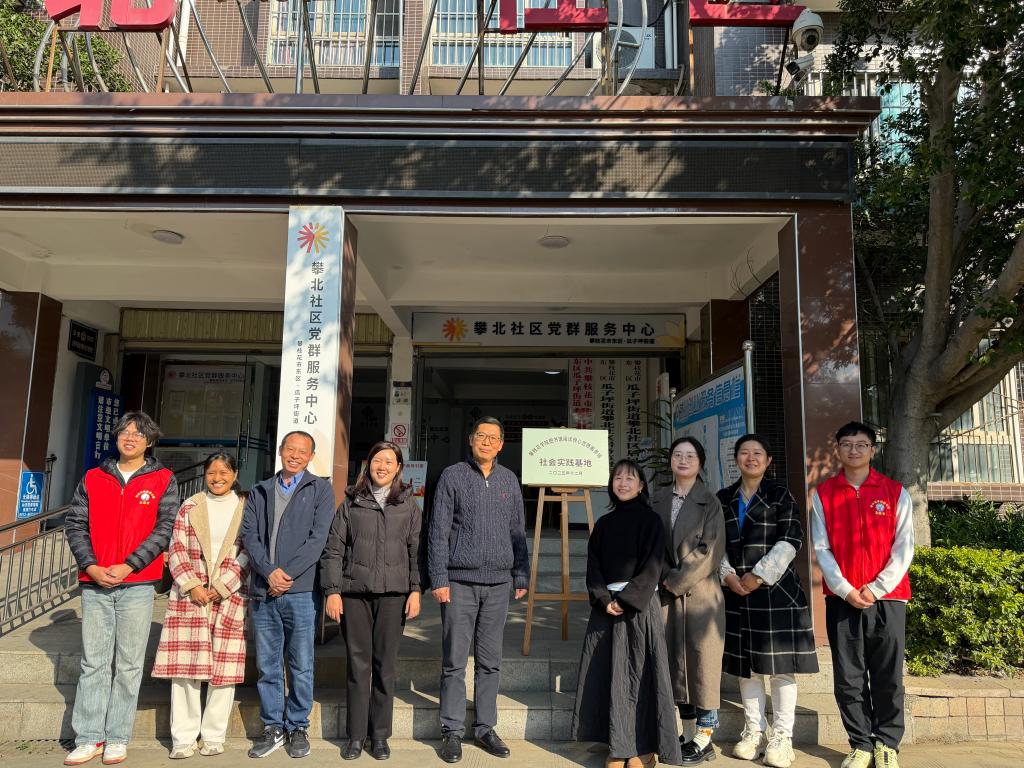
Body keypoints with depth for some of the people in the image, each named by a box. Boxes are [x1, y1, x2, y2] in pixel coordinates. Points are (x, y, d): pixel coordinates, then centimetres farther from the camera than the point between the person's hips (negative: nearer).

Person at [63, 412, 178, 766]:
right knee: (93, 662, 7)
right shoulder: (93, 478, 10)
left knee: (129, 664, 4)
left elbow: (164, 529, -5)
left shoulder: (163, 480, 2)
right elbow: (74, 524, 6)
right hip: (95, 583, 2)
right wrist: (91, 567, -7)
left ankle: (117, 738, 13)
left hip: (137, 584, -2)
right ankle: (89, 738, 16)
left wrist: (127, 566, -12)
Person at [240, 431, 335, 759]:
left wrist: (288, 574, -12)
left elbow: (318, 538, -5)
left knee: (301, 665, 4)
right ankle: (273, 727, 22)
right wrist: (269, 571, -11)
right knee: (267, 665, 9)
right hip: (263, 592, 3)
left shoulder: (320, 489, 4)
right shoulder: (259, 492, 14)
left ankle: (298, 727, 18)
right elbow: (249, 535, 4)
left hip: (302, 591, -3)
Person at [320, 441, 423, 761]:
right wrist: (332, 590, -2)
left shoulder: (408, 505, 8)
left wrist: (415, 590, -3)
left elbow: (416, 550, 5)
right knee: (358, 663, 5)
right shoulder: (351, 502, 8)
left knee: (385, 664, 5)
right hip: (354, 592, 0)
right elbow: (333, 549, 5)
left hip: (393, 593, 0)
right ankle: (356, 735, 17)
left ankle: (380, 735, 18)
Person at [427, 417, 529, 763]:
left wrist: (521, 577, 9)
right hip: (460, 581, -3)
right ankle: (452, 731, 13)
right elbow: (438, 531, -3)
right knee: (455, 661, 2)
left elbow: (517, 532, 13)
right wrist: (439, 579, -9)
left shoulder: (509, 480, 9)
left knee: (490, 661, 9)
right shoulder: (453, 476, -1)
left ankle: (485, 728, 20)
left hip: (498, 582, 3)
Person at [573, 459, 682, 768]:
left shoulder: (650, 520, -1)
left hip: (640, 605, -4)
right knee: (610, 675, 4)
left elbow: (652, 566, -8)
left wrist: (627, 600, -15)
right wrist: (604, 600, -9)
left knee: (639, 673, -1)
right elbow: (593, 565, 6)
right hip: (606, 604, 4)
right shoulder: (603, 523, 10)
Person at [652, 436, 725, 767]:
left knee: (702, 663, 2)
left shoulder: (709, 503, -4)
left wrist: (677, 581, -10)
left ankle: (704, 740, 12)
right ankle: (688, 736, 20)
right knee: (678, 663, 8)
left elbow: (710, 551, -10)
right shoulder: (659, 500, 9)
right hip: (669, 594, 4)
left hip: (700, 594, -4)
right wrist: (665, 577, -5)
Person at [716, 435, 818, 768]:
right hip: (736, 591, 3)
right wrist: (728, 575, -9)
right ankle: (754, 731, 20)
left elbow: (791, 541, -8)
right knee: (745, 663, 9)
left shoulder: (781, 496, 1)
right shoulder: (723, 499, 10)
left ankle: (781, 736, 9)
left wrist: (758, 576, -13)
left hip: (776, 589, -3)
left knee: (779, 664, -1)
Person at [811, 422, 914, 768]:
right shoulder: (823, 494, 4)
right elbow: (821, 548, 0)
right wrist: (845, 590, -10)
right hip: (841, 599, 1)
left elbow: (904, 548, -1)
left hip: (887, 598, 0)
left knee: (888, 677, 7)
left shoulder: (895, 492, 3)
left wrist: (876, 588, -10)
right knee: (848, 678, 5)